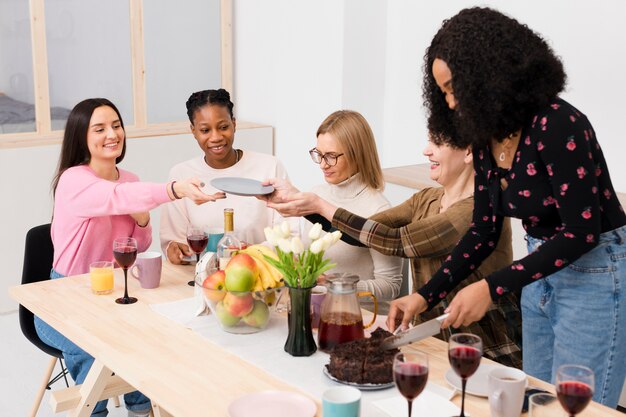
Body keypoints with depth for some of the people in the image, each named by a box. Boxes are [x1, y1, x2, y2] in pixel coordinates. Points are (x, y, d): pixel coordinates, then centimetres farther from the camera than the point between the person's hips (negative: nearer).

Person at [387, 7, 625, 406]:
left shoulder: (556, 125, -24)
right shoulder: (487, 138, 1)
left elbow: (581, 232, -24)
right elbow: (484, 232, 7)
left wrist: (492, 288, -27)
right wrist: (426, 296, -1)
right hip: (542, 273, 8)